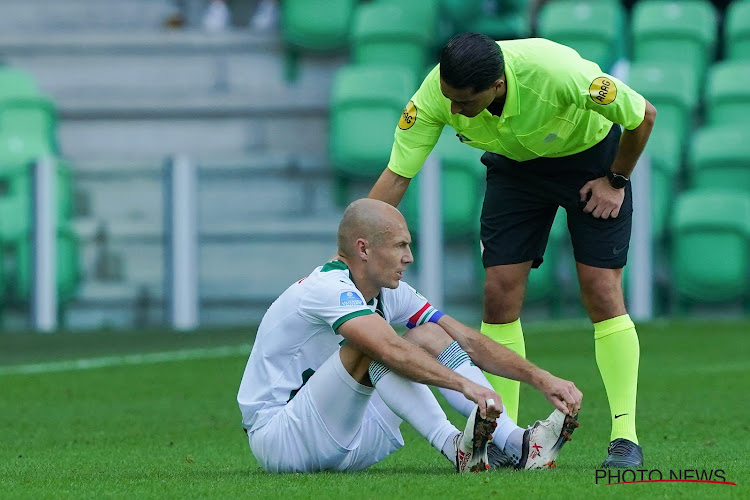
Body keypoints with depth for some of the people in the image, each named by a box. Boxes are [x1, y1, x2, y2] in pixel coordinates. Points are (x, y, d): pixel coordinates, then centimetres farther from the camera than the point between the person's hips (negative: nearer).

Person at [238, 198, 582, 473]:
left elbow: (467, 340, 1)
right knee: (371, 348, -30)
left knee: (431, 336, -2)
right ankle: (455, 447, -36)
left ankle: (513, 444, -18)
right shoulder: (328, 288, -22)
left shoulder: (390, 291, 5)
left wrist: (540, 378, -9)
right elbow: (391, 351, -38)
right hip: (275, 437, -9)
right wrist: (466, 385, -46)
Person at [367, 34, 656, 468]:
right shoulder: (436, 94, -30)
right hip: (515, 166, 3)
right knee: (500, 293, -7)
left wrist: (616, 180, -12)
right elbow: (395, 176, -23)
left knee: (602, 291, -12)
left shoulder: (558, 73, -40)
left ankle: (626, 437, -7)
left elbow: (644, 115, -22)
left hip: (590, 157, -3)